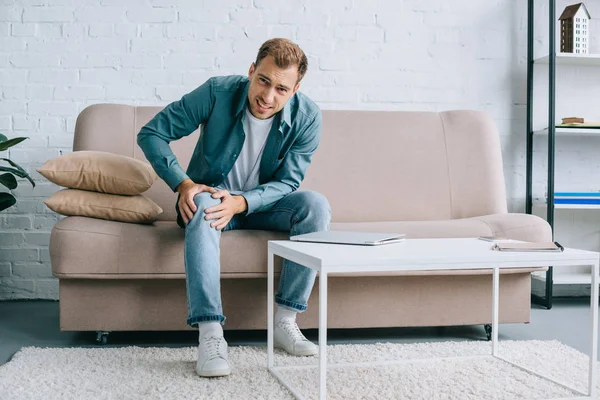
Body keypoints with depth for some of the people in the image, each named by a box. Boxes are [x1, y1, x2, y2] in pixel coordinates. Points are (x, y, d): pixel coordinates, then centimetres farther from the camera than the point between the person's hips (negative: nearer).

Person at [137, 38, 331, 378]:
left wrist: (240, 202, -32)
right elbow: (151, 133, -12)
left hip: (262, 203, 2)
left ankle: (285, 322, -22)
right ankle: (211, 334, -42)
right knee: (203, 204, -38)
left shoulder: (307, 117, -14)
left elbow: (287, 182, -13)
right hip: (213, 194, -2)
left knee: (316, 205, -27)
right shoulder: (218, 92, -18)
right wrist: (183, 183, -26)